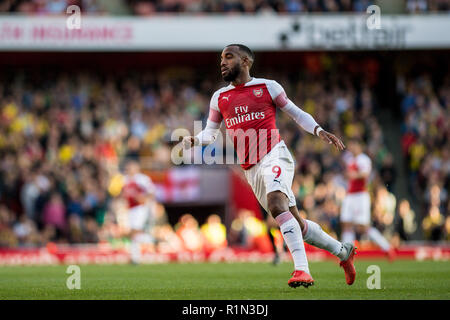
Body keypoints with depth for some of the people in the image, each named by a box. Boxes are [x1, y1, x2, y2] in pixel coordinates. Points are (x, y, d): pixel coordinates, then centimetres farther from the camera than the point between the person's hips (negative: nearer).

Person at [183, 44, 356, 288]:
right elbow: (210, 133, 20)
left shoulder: (267, 87, 3)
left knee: (276, 203, -32)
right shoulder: (219, 98, 14)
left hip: (273, 155, -5)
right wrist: (193, 140, -2)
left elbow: (296, 113, 11)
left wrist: (319, 131, -5)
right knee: (296, 224, 5)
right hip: (250, 169, 5)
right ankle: (343, 252, 26)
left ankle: (302, 269, -38)